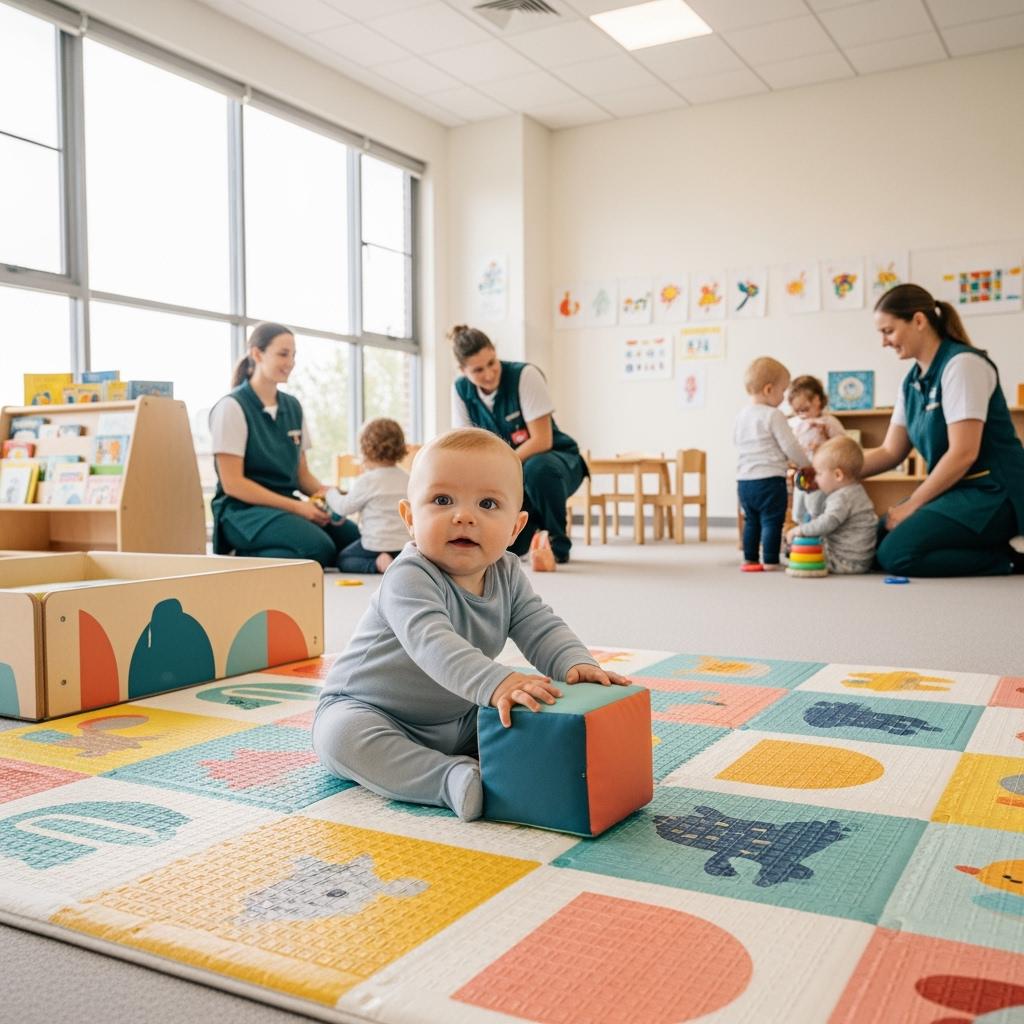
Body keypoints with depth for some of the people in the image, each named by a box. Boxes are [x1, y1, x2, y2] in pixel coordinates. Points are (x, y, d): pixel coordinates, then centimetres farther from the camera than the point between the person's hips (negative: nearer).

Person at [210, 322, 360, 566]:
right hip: (243, 510, -7)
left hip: (286, 506, 7)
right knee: (319, 547, -31)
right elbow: (232, 483, -13)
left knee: (355, 537, -15)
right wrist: (297, 507, -18)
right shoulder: (232, 407, -7)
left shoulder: (293, 406, 13)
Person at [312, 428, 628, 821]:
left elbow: (541, 627, -8)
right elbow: (431, 641, -46)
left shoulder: (508, 575, -5)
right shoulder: (409, 577, -30)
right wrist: (495, 683, -61)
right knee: (341, 735, -38)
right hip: (367, 710, -6)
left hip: (459, 721, 6)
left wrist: (576, 663, -30)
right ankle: (454, 780, -39)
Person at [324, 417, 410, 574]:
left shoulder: (366, 481, -13)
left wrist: (331, 493, 16)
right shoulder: (407, 479, 5)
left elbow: (344, 508, -5)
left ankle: (378, 564, -14)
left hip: (377, 544, -6)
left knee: (343, 559, 14)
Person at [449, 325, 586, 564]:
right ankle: (532, 520, 17)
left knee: (536, 468, -41)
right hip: (511, 477, 4)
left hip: (554, 463, -4)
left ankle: (558, 545, -17)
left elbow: (542, 441, -22)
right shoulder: (461, 390, -5)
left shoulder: (525, 375, -19)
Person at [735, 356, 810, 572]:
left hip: (744, 479, 8)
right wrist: (807, 463, 3)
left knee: (751, 521, 16)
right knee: (772, 521, -2)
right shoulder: (773, 415, -13)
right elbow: (790, 446, -12)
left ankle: (750, 559, 21)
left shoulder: (742, 414, 9)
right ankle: (770, 562, -1)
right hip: (769, 479, -7)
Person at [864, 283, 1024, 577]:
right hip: (955, 490, 9)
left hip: (991, 494, -9)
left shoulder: (961, 364, -15)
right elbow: (890, 452, 14)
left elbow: (963, 453, -21)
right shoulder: (912, 381, 11)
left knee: (896, 553, -23)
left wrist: (911, 506, -15)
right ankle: (993, 550, 3)